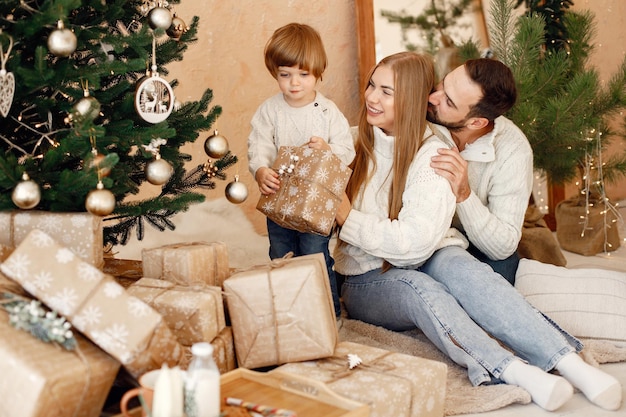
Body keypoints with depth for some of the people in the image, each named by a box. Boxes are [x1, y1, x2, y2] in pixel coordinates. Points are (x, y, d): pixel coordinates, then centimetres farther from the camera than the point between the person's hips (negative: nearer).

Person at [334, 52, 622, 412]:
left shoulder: (432, 156, -6)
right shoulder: (358, 141, 4)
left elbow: (416, 241, -18)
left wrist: (348, 219, -17)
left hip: (427, 261, -1)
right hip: (369, 278, 1)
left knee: (461, 268, -34)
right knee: (417, 288, -33)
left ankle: (570, 363, -41)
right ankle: (517, 373, -48)